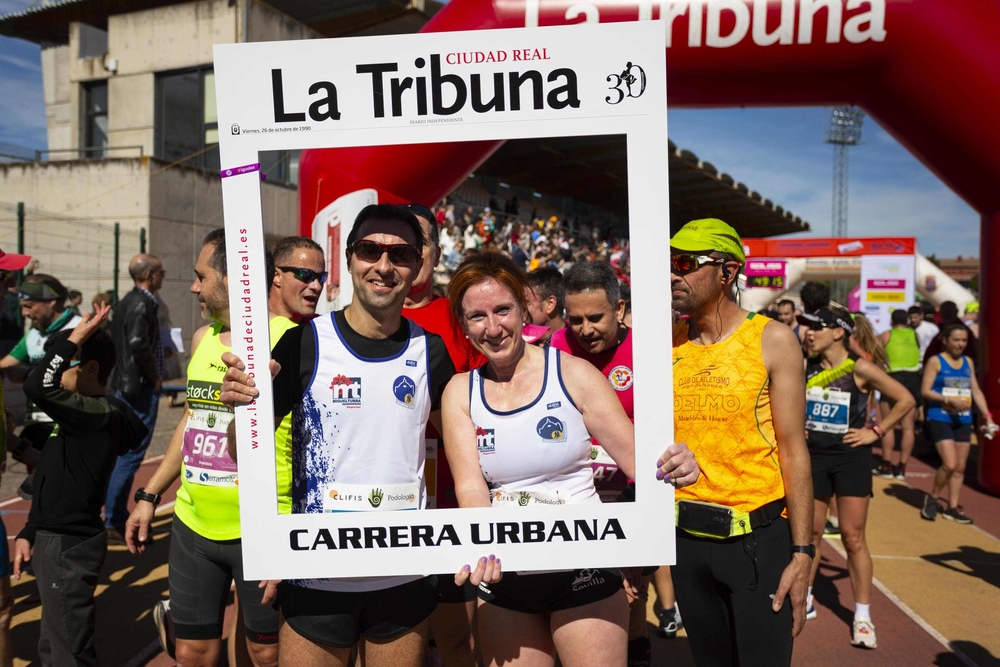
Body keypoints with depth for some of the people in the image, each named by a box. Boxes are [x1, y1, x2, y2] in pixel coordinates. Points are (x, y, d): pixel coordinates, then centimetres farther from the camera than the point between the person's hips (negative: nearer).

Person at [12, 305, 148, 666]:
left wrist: (73, 338, -28)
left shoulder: (101, 414, -21)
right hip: (54, 539, 10)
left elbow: (37, 387, -36)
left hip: (69, 546, -10)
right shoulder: (83, 416, 10)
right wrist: (29, 532, 17)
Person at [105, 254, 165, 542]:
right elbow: (139, 344, -27)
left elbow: (124, 342, 17)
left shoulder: (129, 301, 14)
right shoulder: (142, 304, -16)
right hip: (140, 388, -10)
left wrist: (158, 353, 15)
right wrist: (155, 376, -14)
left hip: (125, 385, 10)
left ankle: (118, 516, 26)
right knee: (130, 455, -5)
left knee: (124, 453, 16)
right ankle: (113, 524, 1)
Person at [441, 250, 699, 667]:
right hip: (502, 577, 3)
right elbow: (470, 489, -10)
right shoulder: (460, 392, -2)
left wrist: (674, 467, -30)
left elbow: (636, 457, -8)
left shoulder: (572, 374, -9)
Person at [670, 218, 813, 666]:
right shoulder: (669, 344, 2)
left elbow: (793, 449, -8)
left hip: (758, 537, -3)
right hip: (686, 537, 4)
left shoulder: (771, 340, -7)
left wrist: (802, 552, -10)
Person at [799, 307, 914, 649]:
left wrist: (875, 432, -9)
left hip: (850, 458, -4)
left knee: (853, 538, 1)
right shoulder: (806, 367, 0)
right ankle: (804, 598, 30)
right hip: (812, 456, 4)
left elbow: (905, 400, -7)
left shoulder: (859, 369, -11)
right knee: (809, 533, 12)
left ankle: (862, 616, 14)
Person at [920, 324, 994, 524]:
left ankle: (952, 508, 19)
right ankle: (932, 498, 10)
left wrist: (987, 415, 6)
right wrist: (949, 400, -22)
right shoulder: (935, 361, -6)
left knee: (960, 466, 8)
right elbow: (925, 391, -10)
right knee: (950, 464, -13)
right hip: (940, 419, -6)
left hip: (963, 421, 6)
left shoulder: (968, 362, 10)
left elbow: (976, 390, 12)